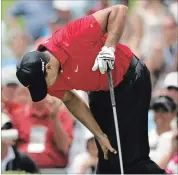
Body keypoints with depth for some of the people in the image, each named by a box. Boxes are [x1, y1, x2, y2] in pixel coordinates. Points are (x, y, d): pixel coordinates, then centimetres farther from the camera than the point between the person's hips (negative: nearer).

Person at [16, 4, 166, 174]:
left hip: (130, 79, -6)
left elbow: (119, 10, -29)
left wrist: (108, 48, -39)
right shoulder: (51, 80, -15)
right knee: (107, 159, 12)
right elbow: (72, 101, 1)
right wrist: (100, 135, -2)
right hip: (100, 91, 6)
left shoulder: (74, 36, -34)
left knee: (132, 159, -11)